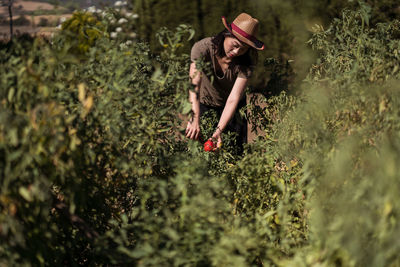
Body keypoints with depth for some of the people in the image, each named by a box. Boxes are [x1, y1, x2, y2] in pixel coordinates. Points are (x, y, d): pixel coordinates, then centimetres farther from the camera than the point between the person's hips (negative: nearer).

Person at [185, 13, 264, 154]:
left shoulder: (246, 62, -26)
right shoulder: (203, 48, -29)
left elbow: (233, 99, -31)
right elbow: (194, 85, -38)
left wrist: (219, 130, -42)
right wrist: (195, 120, -50)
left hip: (232, 108, 1)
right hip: (203, 104, -1)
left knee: (236, 148, 0)